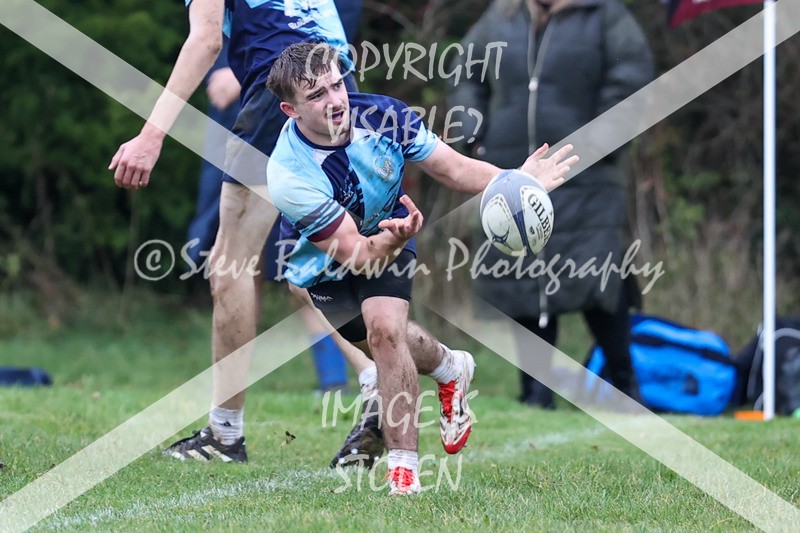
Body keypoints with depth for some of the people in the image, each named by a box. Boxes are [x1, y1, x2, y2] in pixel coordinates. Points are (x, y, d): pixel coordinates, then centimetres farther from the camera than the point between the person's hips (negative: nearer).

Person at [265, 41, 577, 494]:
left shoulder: (382, 114, -26)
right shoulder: (290, 176, -36)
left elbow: (454, 168, -16)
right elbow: (356, 254, -34)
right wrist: (395, 239, -56)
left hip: (387, 230, 1)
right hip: (323, 266, -1)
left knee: (383, 327, -21)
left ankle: (404, 472, -13)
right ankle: (451, 368, 43)